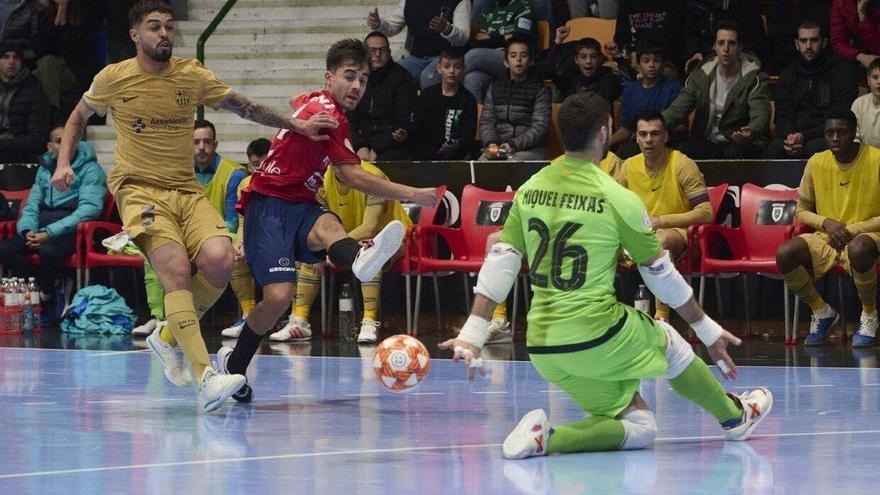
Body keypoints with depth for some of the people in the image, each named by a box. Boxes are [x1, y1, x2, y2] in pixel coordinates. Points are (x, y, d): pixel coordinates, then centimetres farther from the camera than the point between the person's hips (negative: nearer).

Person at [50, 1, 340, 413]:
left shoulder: (192, 76, 5)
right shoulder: (113, 79, 1)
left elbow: (246, 108, 13)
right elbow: (78, 117, 18)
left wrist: (299, 127, 8)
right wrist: (64, 163, 5)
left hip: (187, 190, 3)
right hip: (139, 189, -3)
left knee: (219, 261, -22)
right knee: (176, 269, -26)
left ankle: (170, 337, 6)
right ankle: (205, 378, -36)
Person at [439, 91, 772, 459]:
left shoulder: (530, 190, 6)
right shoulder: (617, 198, -9)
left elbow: (500, 263, 3)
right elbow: (662, 276, 0)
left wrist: (472, 335, 3)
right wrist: (709, 332, 11)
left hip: (541, 347, 5)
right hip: (597, 336, -5)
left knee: (640, 429, 15)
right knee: (668, 341, 26)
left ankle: (545, 437, -6)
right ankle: (735, 418, 38)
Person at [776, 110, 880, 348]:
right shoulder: (817, 163, 4)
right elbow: (801, 211, 11)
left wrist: (851, 229, -16)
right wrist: (827, 223, -10)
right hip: (826, 239, 4)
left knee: (858, 250, -42)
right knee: (784, 254, -25)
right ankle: (822, 312, 1)